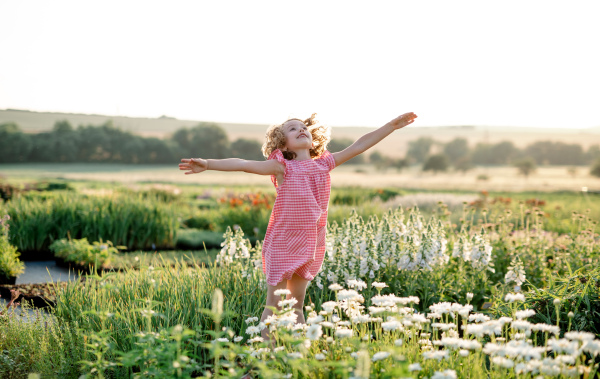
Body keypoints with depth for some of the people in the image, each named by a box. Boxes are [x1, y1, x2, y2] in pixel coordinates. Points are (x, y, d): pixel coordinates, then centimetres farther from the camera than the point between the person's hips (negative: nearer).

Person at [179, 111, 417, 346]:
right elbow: (243, 164, -18)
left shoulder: (324, 165, 6)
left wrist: (392, 126, 12)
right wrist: (207, 164, -29)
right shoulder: (282, 167, -7)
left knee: (297, 305, 14)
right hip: (281, 244, -4)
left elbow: (358, 146, 10)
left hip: (310, 246, 4)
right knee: (274, 305, -1)